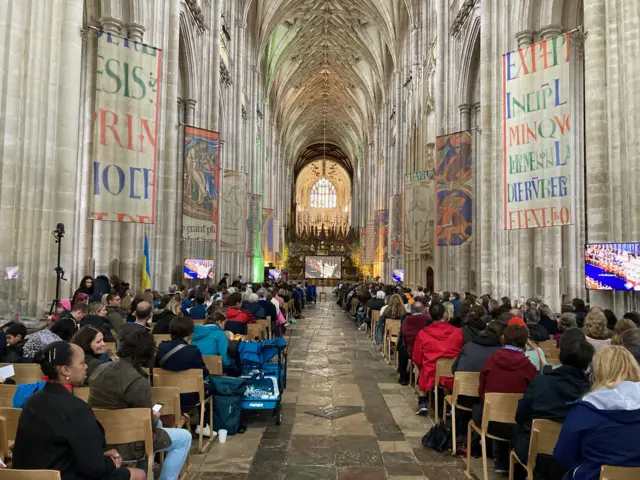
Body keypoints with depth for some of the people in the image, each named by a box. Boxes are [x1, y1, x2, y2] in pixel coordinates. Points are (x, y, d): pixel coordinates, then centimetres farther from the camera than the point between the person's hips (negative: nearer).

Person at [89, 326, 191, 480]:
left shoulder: (101, 369, -2)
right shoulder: (138, 382, -25)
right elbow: (149, 423, -17)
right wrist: (155, 417, 6)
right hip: (122, 443, -8)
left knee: (158, 423, 30)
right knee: (184, 438, 4)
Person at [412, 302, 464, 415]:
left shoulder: (423, 333, -14)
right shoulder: (458, 332, -12)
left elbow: (417, 359, -2)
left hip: (430, 376, 0)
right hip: (452, 376, 1)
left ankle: (422, 404, 23)